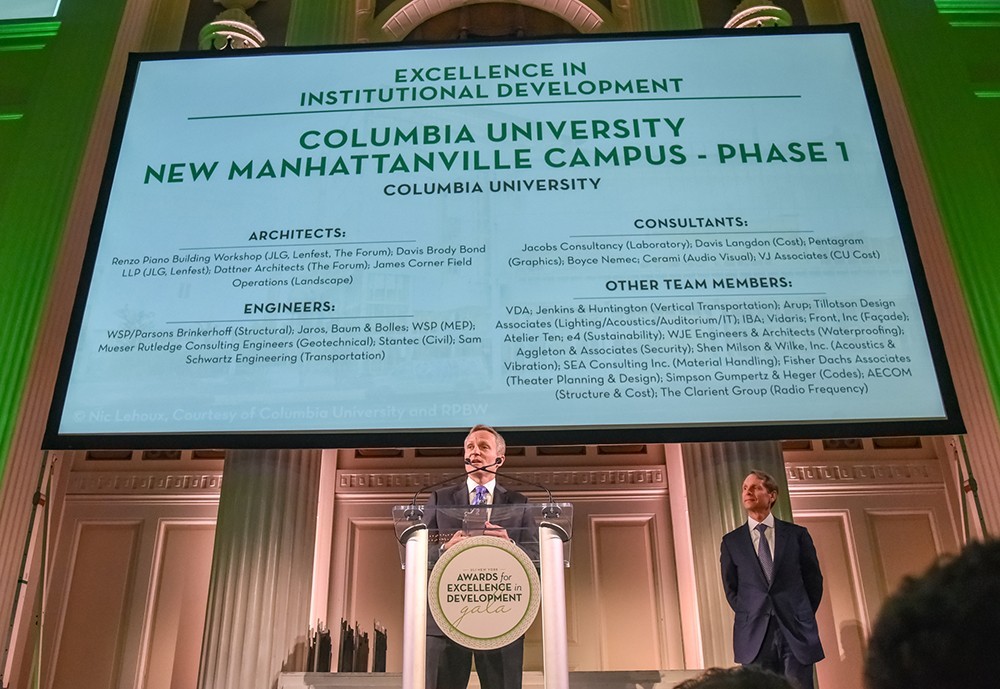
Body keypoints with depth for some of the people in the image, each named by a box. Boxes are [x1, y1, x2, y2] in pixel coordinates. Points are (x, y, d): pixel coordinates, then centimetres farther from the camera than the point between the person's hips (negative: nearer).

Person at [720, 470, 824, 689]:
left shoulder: (797, 534, 5)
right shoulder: (731, 541, 6)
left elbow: (814, 580, 10)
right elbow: (731, 588, 11)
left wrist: (802, 618, 6)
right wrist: (749, 619, 4)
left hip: (797, 633, 0)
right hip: (754, 636, 1)